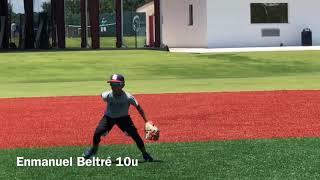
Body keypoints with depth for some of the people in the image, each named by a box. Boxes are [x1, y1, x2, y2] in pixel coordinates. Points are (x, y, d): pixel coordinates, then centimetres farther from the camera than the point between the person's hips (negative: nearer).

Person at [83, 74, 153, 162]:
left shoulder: (128, 97, -29)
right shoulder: (107, 95, -26)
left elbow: (138, 107, -18)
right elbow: (102, 95, -1)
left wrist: (147, 122, -18)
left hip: (123, 118, -1)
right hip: (109, 117, 1)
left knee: (135, 134, -15)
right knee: (97, 132, -15)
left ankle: (144, 154, 4)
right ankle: (94, 149, 17)